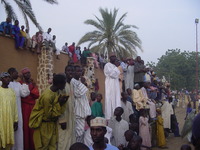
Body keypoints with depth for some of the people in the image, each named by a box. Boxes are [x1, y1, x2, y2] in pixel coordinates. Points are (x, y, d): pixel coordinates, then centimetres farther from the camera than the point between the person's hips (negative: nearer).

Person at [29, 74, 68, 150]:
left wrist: (62, 102, -11)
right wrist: (59, 103, -22)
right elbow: (50, 114, -19)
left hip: (52, 123, 7)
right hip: (44, 125, -7)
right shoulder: (47, 96, -28)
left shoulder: (56, 91, -3)